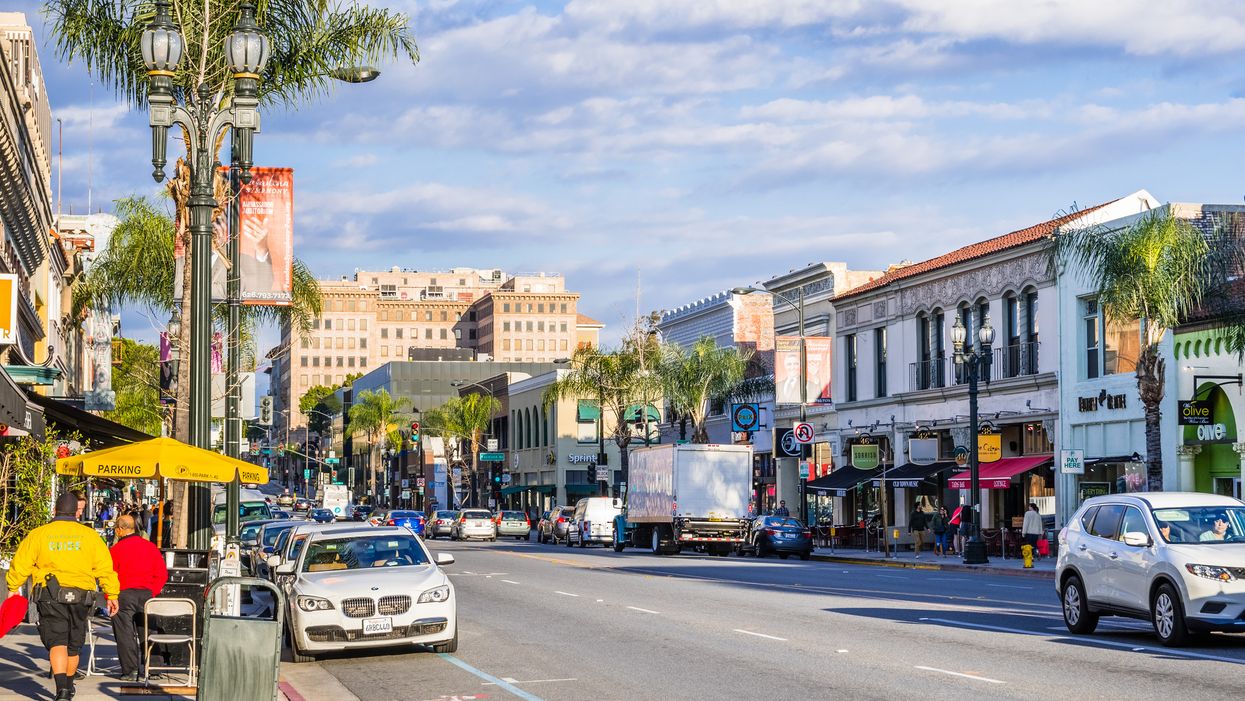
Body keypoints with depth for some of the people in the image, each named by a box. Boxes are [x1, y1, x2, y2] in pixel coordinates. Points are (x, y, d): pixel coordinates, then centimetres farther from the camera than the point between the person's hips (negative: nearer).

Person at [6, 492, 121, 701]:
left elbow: (21, 564, 3)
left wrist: (13, 588, 16)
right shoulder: (89, 535, 4)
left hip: (50, 596, -2)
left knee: (57, 643, -5)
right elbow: (105, 567, 2)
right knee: (73, 645, 17)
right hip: (80, 596, 2)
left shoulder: (38, 534, 3)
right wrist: (111, 595, 7)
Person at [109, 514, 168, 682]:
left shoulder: (116, 549, -5)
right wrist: (152, 593, 6)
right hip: (146, 594, 4)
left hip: (124, 595, -4)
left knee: (125, 634, 0)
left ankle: (130, 670, -5)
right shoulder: (151, 547, 7)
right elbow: (162, 574, 4)